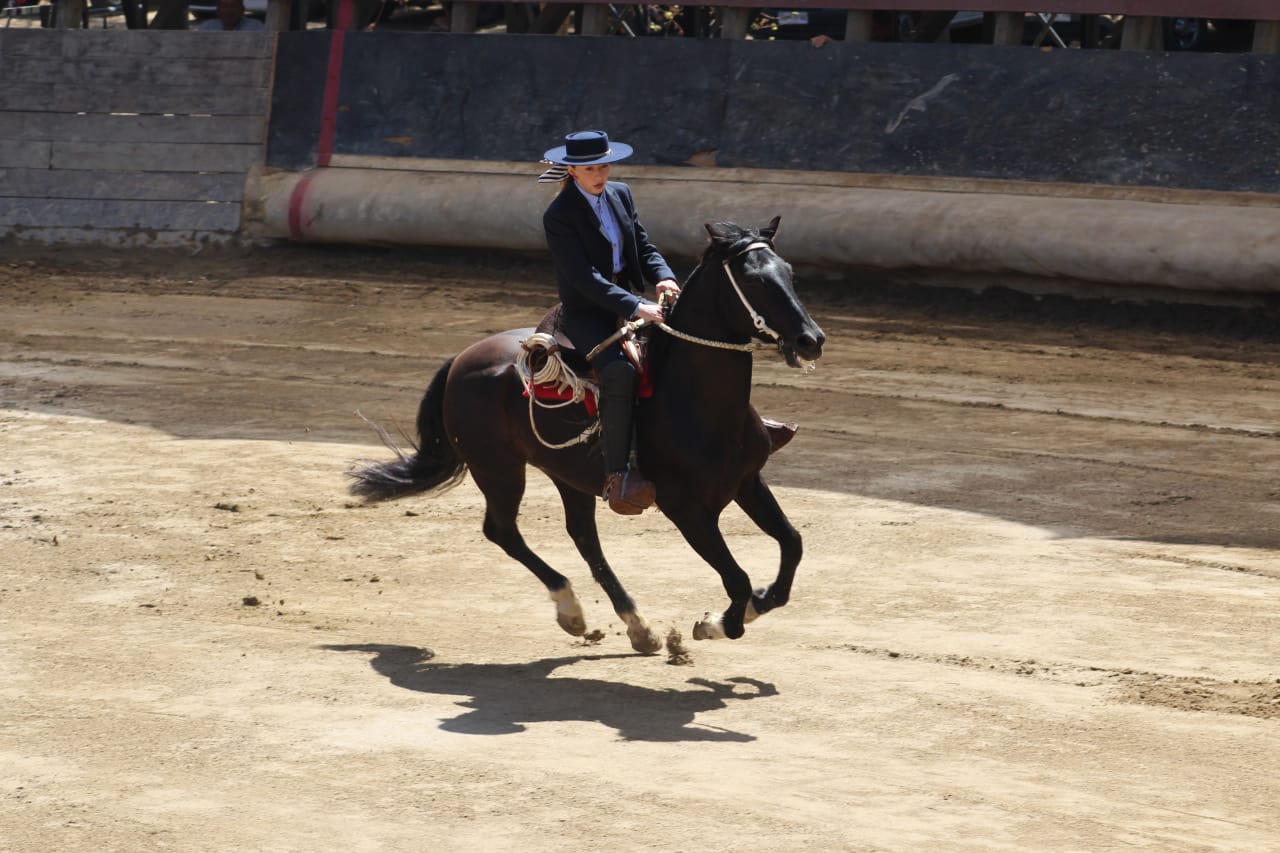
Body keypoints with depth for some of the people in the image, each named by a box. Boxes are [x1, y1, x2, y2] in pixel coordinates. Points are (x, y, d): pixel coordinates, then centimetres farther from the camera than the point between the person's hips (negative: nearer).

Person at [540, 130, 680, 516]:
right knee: (620, 369, -34)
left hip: (628, 301, 8)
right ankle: (617, 476, -36)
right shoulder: (559, 216, -14)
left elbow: (644, 246, 11)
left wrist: (663, 276, -12)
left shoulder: (621, 194, 8)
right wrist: (636, 307, -31)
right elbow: (584, 278, -21)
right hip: (585, 314, -8)